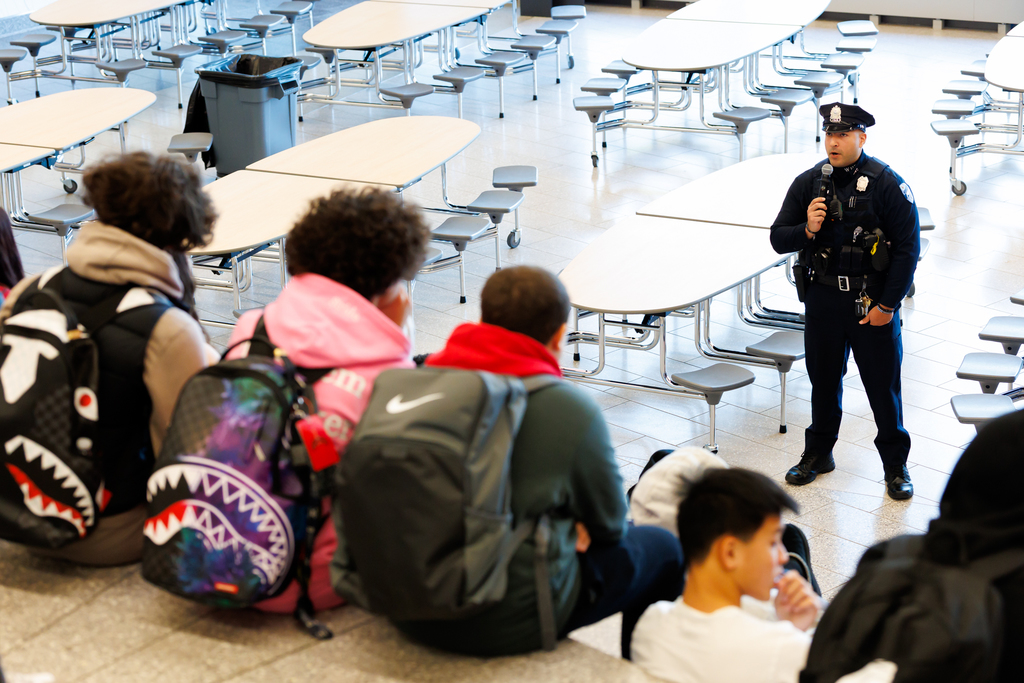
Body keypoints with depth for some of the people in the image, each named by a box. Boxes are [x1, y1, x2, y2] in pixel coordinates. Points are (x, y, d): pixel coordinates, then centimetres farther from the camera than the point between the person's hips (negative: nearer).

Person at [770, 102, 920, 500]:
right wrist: (807, 229, -18)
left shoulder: (887, 185, -10)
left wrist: (887, 305, -10)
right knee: (823, 380, 15)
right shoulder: (808, 183, 1)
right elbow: (778, 240, 4)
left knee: (883, 385, 4)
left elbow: (908, 249, -9)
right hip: (822, 299, 3)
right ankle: (818, 453, 33)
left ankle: (895, 465, 18)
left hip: (872, 303, -3)